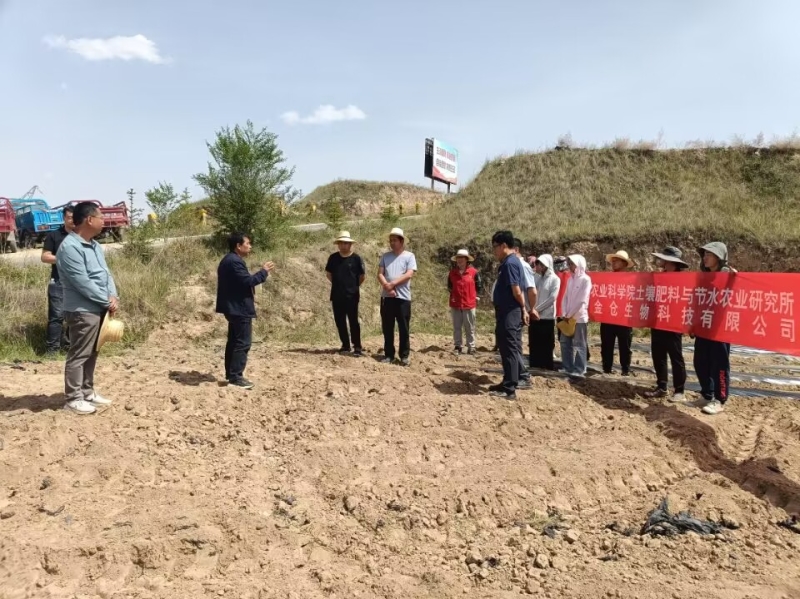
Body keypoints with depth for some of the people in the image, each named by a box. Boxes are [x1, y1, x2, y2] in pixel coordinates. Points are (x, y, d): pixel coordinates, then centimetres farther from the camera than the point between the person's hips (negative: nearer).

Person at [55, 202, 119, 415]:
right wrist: (107, 301, -15)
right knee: (79, 355, -1)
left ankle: (87, 392, 26)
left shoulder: (95, 246, 13)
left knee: (91, 354, 16)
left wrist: (113, 296, -5)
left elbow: (106, 273, 12)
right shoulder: (70, 247, -18)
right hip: (82, 311, -9)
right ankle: (74, 398, 9)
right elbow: (82, 283, -22)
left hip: (99, 308, 9)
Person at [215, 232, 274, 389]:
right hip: (240, 308, -11)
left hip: (234, 307, 11)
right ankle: (236, 377, -6)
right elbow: (247, 281, -24)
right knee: (243, 342, -8)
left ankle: (231, 374, 22)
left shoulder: (229, 260, 16)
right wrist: (264, 272, -13)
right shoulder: (234, 261, -18)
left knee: (234, 341, 15)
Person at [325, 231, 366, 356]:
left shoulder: (356, 258, -5)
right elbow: (328, 273, 18)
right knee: (339, 321, 9)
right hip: (336, 295, 4)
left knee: (353, 321, -3)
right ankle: (345, 345, 21)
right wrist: (337, 283, 13)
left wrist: (354, 285, 9)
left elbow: (363, 275, 3)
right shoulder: (333, 257, 4)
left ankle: (357, 347, 3)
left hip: (352, 295, -4)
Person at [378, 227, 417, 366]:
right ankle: (388, 354, 15)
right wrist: (387, 287, -13)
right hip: (386, 297, 3)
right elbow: (380, 274, 3)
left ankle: (405, 356, 9)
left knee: (404, 328, 1)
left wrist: (392, 284, -13)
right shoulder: (385, 256, 10)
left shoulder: (409, 256, 1)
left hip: (403, 297, -3)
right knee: (387, 328, 7)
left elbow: (409, 275, -10)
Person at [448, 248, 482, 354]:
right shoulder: (452, 272, 2)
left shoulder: (474, 272, -6)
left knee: (470, 327, 5)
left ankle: (471, 347, 13)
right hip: (455, 304, 3)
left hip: (469, 304, -3)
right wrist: (452, 295, 10)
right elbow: (449, 286, 18)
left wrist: (475, 296, 3)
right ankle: (458, 346, 17)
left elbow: (479, 286, 5)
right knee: (456, 327, 8)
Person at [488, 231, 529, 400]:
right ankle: (510, 383, 25)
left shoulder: (509, 263, -17)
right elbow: (516, 291, 17)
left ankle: (509, 389, -3)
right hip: (508, 313, 10)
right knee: (509, 349, 16)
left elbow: (516, 291, -20)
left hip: (510, 314, -10)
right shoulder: (510, 262, 15)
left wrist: (523, 309, -4)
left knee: (509, 350, -6)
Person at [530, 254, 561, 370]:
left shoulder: (555, 279, -4)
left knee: (547, 345, 1)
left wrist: (537, 309, -13)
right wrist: (531, 309, -10)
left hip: (547, 317, -4)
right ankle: (535, 366, 18)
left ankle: (548, 368, 8)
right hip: (533, 316, 5)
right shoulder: (535, 278, 9)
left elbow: (552, 298, -12)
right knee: (534, 344, 9)